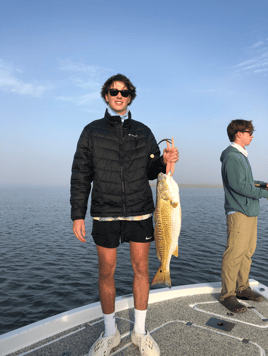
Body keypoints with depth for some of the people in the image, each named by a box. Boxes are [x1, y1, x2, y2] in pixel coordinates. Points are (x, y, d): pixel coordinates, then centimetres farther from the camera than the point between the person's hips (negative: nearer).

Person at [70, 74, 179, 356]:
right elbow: (81, 175, 2)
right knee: (106, 272, 7)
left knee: (141, 269, 7)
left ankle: (139, 331, 26)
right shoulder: (92, 131, 5)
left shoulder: (143, 131, 9)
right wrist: (78, 215, -4)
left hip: (139, 212, 1)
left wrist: (166, 162, -14)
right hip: (105, 213, -1)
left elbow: (152, 171, 9)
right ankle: (110, 333, 27)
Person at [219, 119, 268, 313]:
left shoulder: (241, 155, 19)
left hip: (250, 212, 10)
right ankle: (227, 295, 3)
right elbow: (239, 185, -20)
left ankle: (242, 287, 26)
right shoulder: (231, 156, -12)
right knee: (234, 254, -6)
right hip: (239, 212, -10)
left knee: (247, 252, 14)